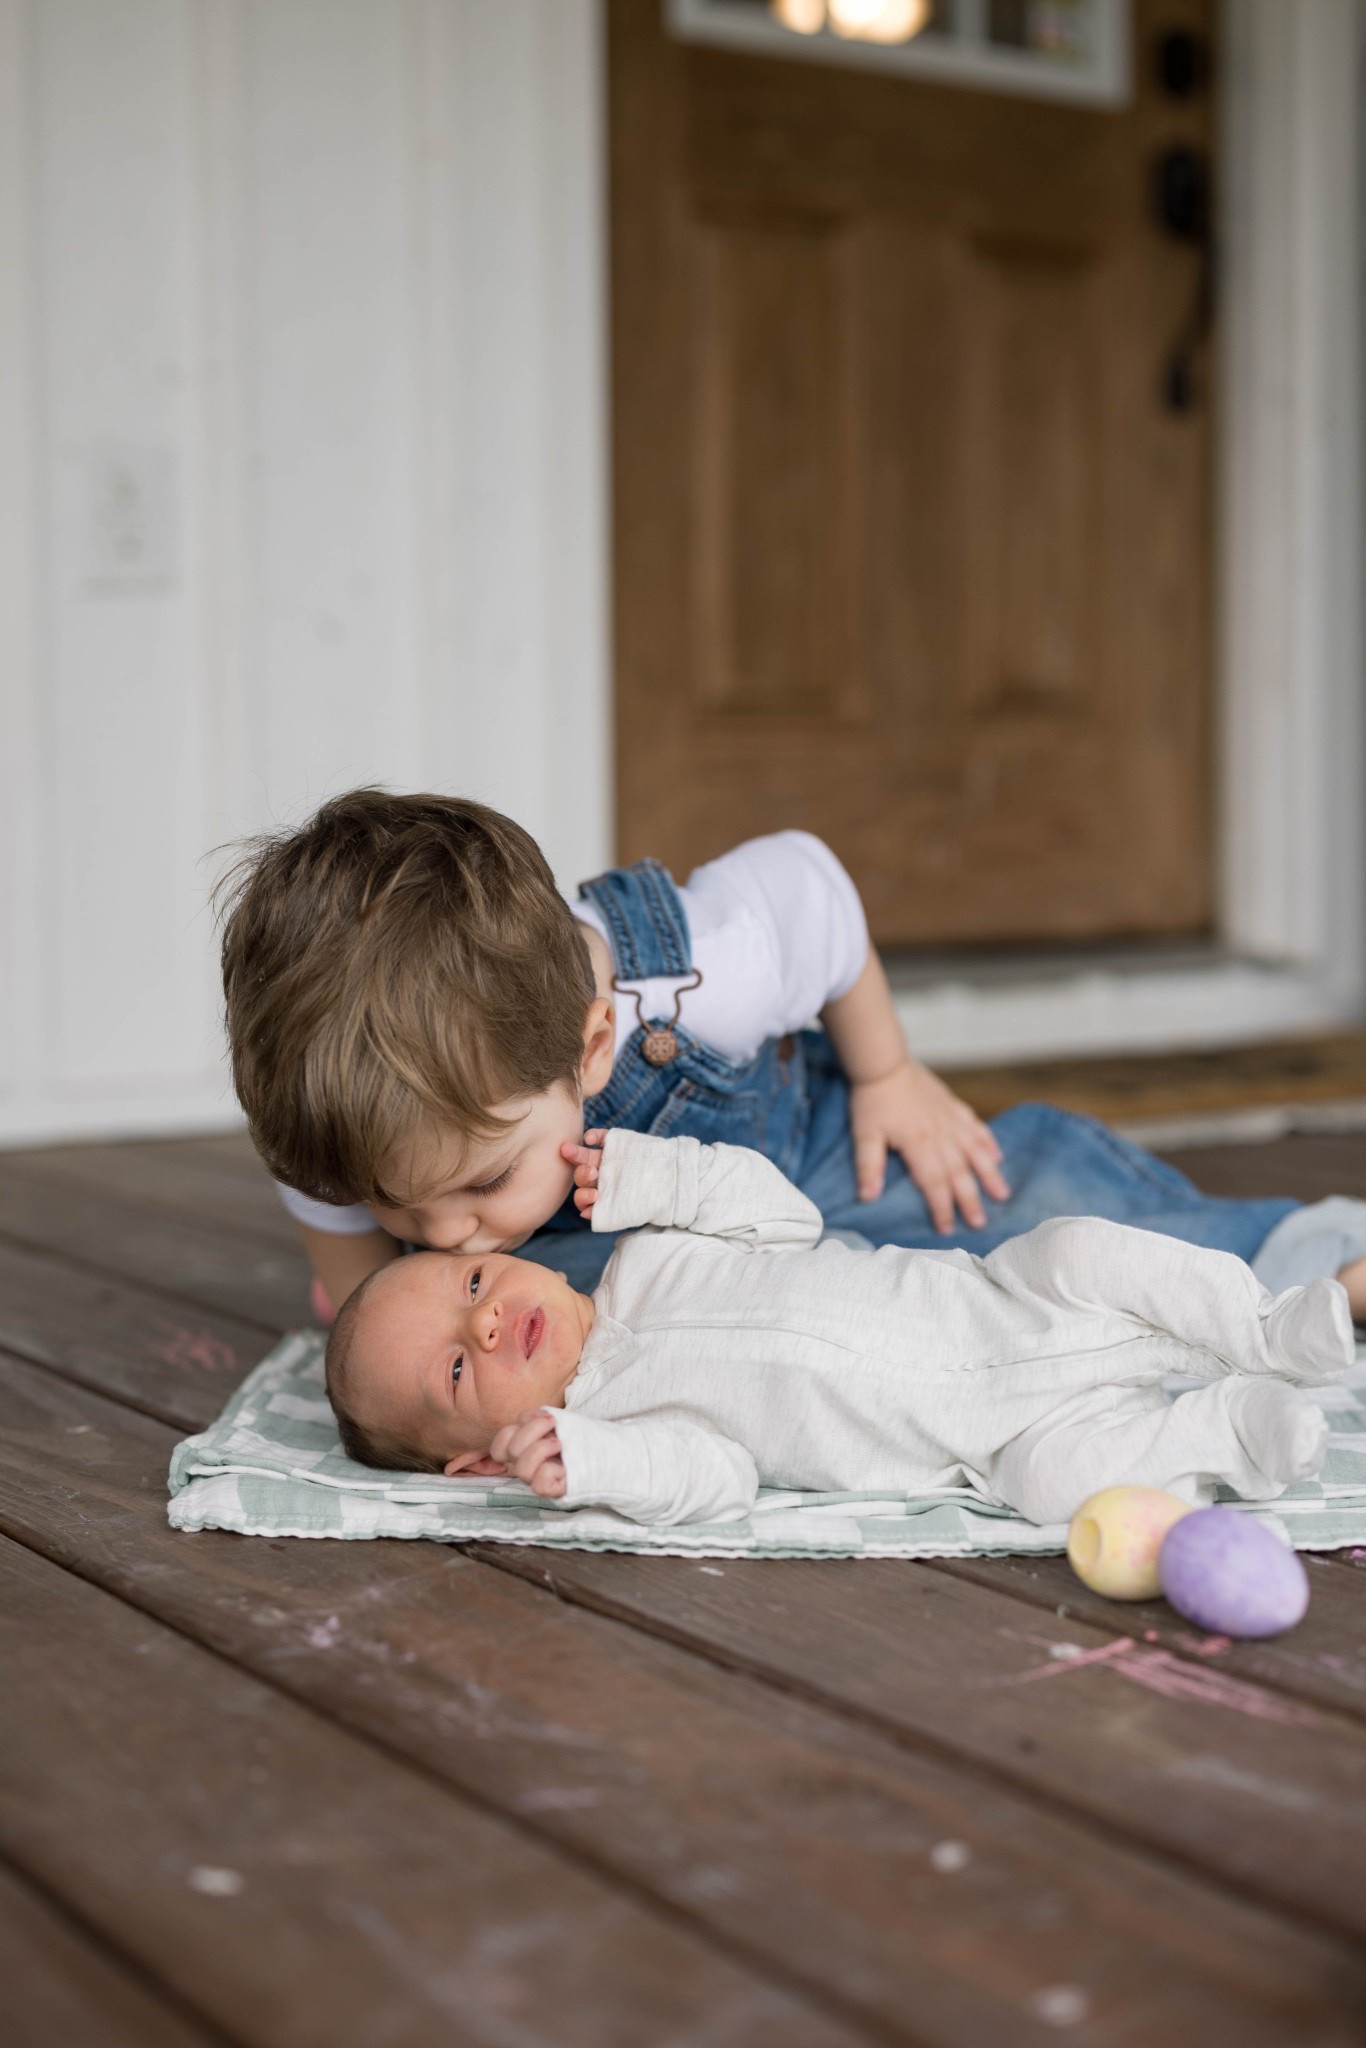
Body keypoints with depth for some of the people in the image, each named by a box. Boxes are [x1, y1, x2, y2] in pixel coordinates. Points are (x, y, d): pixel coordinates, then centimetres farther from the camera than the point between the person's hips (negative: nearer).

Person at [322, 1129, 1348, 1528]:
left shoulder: (644, 1262, 4)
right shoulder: (612, 1414, -7)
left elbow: (783, 1211, 5)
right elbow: (709, 1478, -22)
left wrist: (650, 1174, -7)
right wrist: (580, 1459, -40)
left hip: (989, 1297, 4)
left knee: (1078, 1249, -20)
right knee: (1057, 1473, -32)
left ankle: (1275, 1333, -4)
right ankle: (1239, 1427, -11)